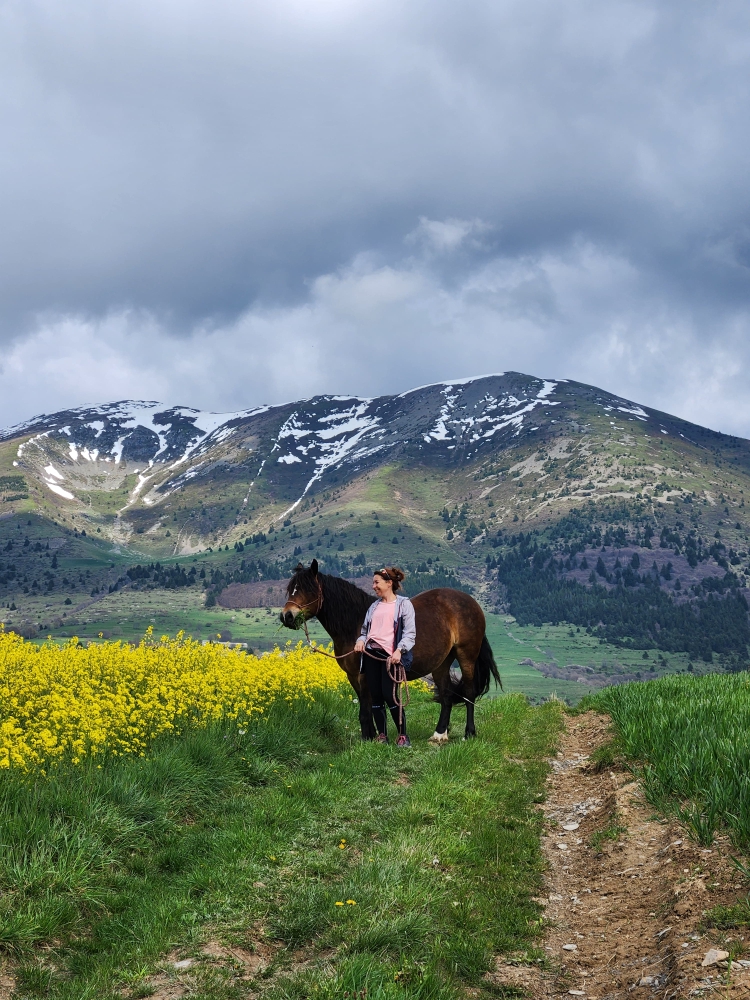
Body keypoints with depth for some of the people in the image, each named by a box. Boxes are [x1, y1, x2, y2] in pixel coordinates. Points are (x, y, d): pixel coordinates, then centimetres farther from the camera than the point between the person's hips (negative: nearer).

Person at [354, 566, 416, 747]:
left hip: (390, 655, -6)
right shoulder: (374, 606, 18)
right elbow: (365, 630, 22)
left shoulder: (404, 604, 0)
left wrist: (399, 650, -22)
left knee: (389, 696, -11)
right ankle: (381, 735, 14)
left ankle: (403, 736, 2)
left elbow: (410, 633, -7)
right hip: (370, 653, 6)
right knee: (375, 696, 5)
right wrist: (360, 641, -1)